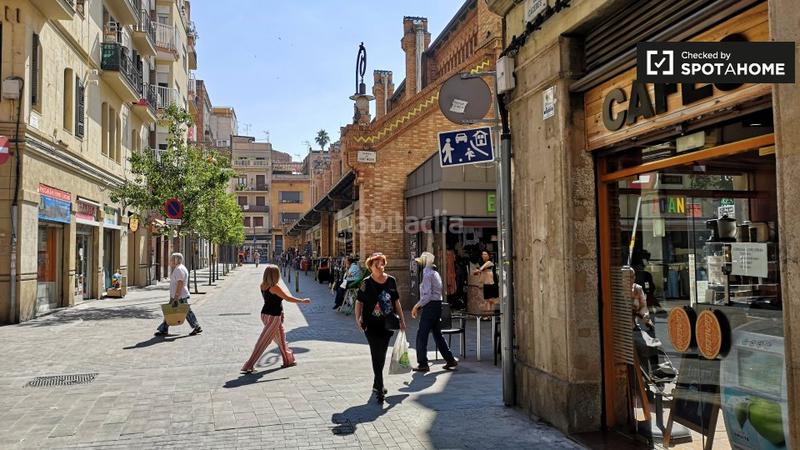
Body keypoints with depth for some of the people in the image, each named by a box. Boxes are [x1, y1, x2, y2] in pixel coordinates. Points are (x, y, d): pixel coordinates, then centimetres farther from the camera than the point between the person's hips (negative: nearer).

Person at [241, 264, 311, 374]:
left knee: (281, 338, 22)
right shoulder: (275, 287, -21)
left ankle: (288, 360, 35)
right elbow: (288, 298, -16)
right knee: (263, 342, -4)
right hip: (273, 316, -9)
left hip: (265, 314, 9)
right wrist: (303, 301, -8)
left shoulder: (263, 285, 3)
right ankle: (248, 366, -2)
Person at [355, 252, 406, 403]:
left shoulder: (391, 281, 4)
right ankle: (379, 388, -4)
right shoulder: (366, 283, -6)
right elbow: (359, 302, -2)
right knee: (377, 355, -8)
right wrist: (358, 319, -13)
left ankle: (377, 384, 32)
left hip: (387, 324, 4)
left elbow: (396, 302, 11)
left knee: (382, 355, 14)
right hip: (371, 325, -4)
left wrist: (402, 319, 10)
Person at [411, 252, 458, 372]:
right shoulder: (435, 273, 15)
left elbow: (427, 295, -21)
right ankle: (450, 360, 16)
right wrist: (419, 306, 19)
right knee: (437, 334, 15)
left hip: (430, 306, -9)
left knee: (422, 335, -1)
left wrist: (417, 306, -13)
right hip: (438, 305, 9)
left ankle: (423, 364, 3)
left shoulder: (427, 274, -14)